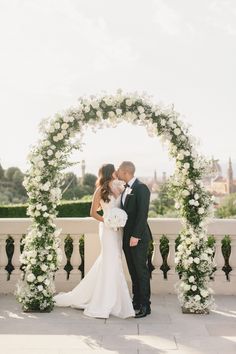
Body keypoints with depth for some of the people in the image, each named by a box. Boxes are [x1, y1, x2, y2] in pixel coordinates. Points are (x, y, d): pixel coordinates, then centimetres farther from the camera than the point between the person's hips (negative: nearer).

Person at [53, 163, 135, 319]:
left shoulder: (119, 188, 9)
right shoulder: (100, 191, -5)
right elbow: (93, 212, -2)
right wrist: (107, 221, -13)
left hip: (118, 229, 6)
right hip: (108, 229, -6)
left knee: (106, 262, 11)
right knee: (111, 263, -5)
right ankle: (105, 305, 4)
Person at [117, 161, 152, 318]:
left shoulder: (141, 188, -13)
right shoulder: (126, 189, 14)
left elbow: (142, 214, -19)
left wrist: (135, 235, -22)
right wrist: (126, 236, 11)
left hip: (138, 237, -8)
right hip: (127, 237, 8)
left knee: (141, 271, -1)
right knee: (133, 271, 14)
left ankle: (145, 305, 8)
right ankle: (137, 301, 23)